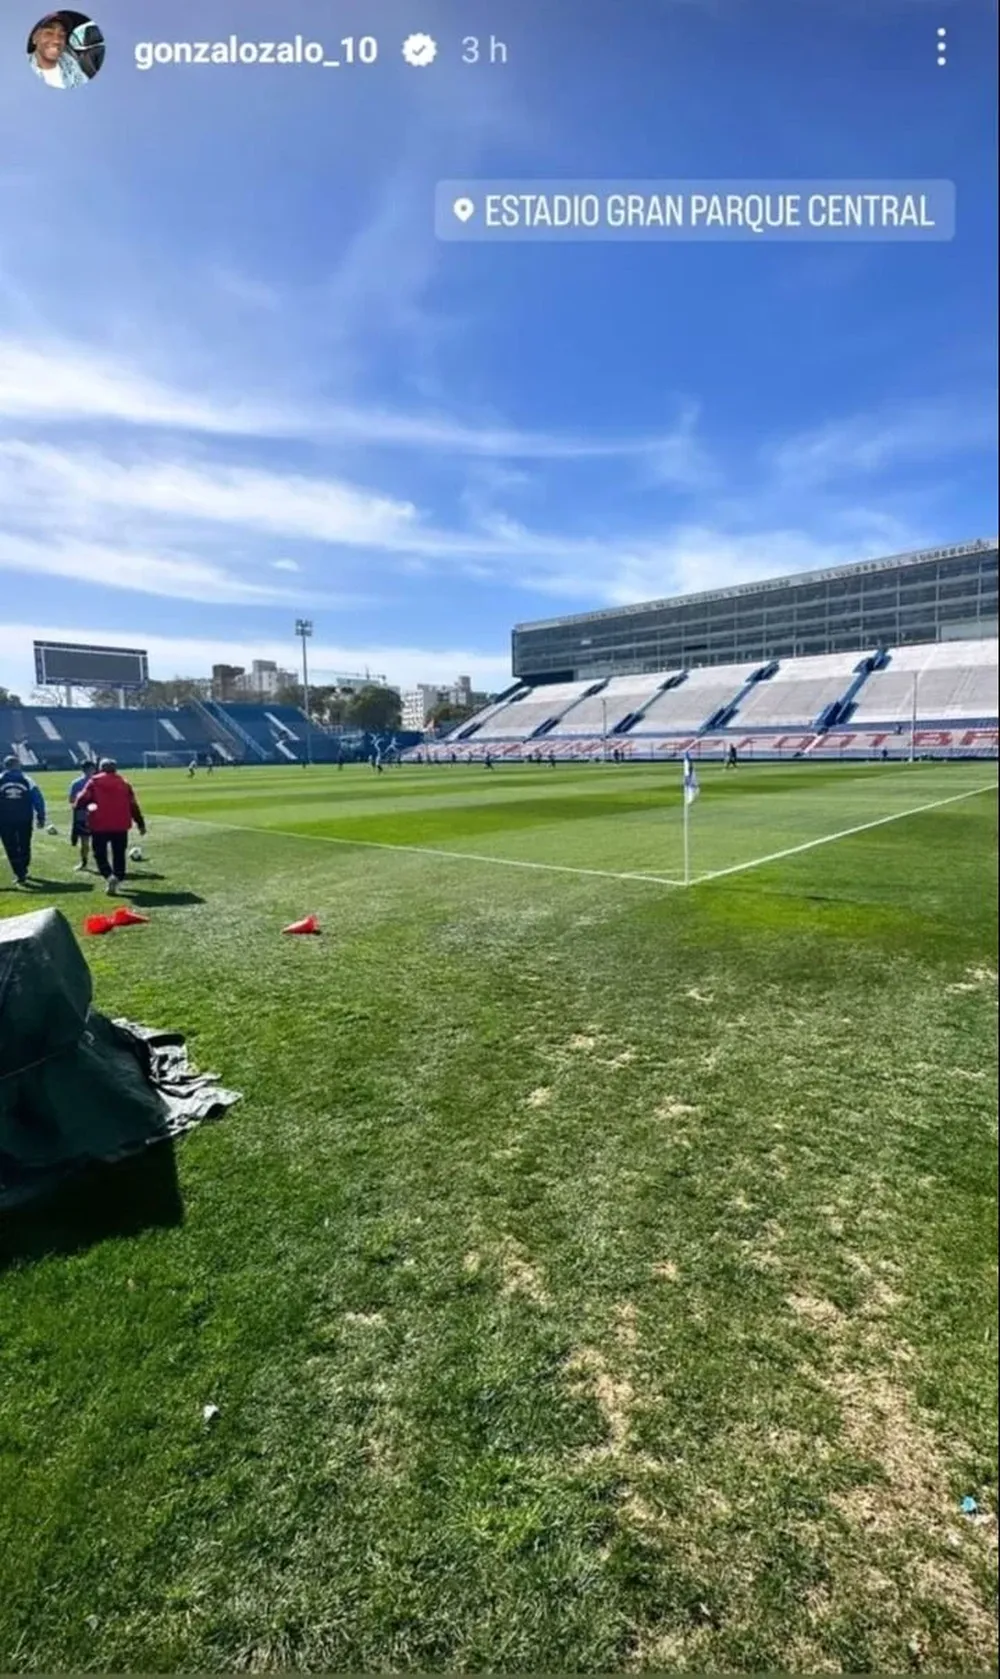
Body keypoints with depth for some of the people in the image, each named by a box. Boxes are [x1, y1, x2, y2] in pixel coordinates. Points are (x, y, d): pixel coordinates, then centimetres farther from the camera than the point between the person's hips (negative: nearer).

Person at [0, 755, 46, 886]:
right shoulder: (27, 780, 1)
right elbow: (38, 799, -4)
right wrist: (40, 818, 0)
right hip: (24, 820, 1)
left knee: (11, 849, 4)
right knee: (24, 846, 18)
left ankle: (20, 875, -4)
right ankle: (23, 871, 31)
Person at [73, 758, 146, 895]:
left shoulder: (94, 782, 1)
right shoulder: (124, 783, 7)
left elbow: (82, 800, -5)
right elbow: (133, 805, 7)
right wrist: (140, 824, 11)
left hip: (100, 825, -2)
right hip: (121, 826, 2)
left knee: (100, 854, 6)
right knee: (119, 854, 13)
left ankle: (109, 876, -17)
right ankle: (118, 879, 13)